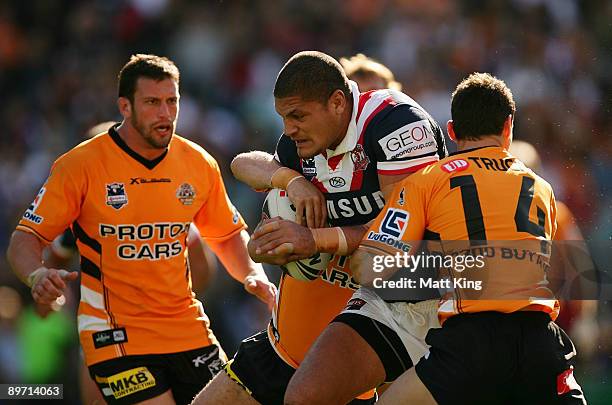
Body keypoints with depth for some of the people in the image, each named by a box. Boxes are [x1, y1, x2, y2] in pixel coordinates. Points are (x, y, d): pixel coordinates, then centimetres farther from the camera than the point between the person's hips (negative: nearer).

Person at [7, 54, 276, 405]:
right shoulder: (81, 165, -8)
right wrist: (38, 275, -27)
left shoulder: (199, 163, 4)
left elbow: (228, 235, 19)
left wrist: (252, 273, -1)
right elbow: (25, 240, -6)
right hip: (115, 335, -5)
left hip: (189, 331, 5)